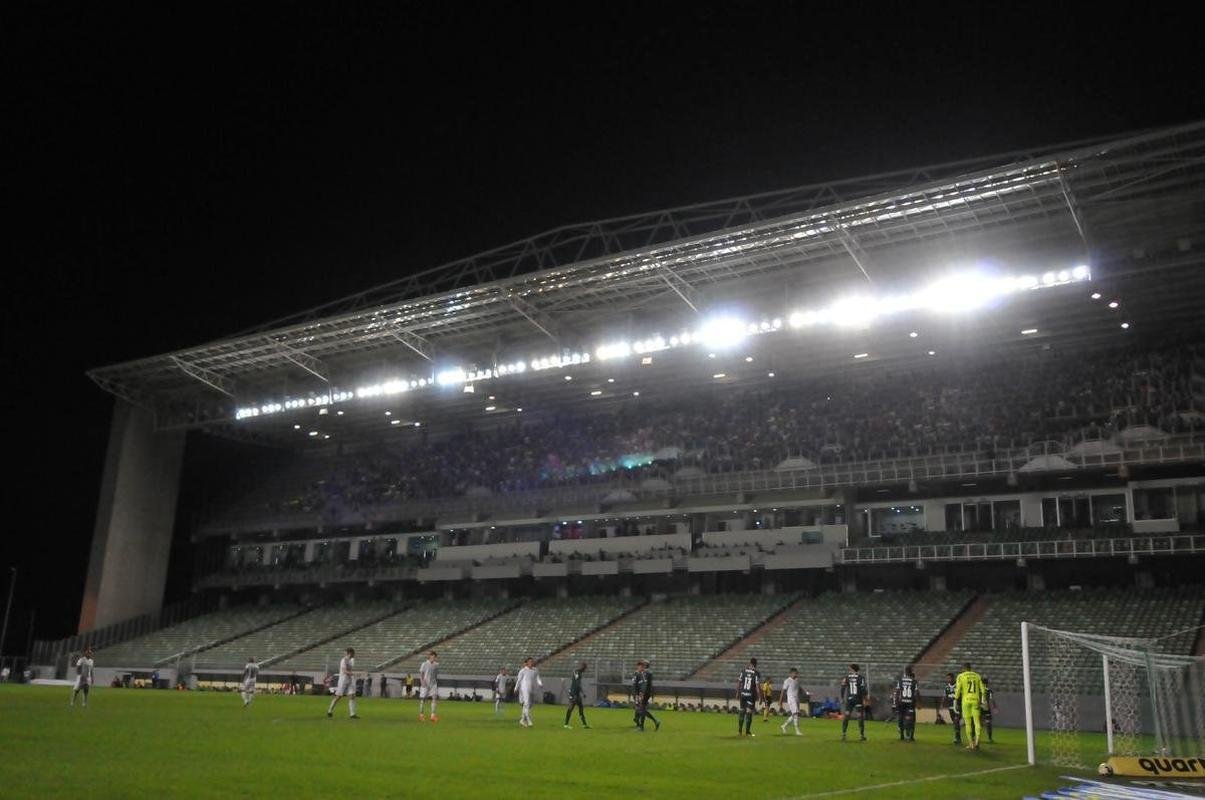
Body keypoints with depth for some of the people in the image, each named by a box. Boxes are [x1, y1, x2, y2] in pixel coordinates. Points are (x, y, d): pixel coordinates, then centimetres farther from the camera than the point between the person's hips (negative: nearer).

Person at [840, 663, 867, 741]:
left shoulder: (846, 678, 2)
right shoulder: (861, 678, -4)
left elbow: (842, 689, 2)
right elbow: (863, 689, -9)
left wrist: (842, 699, 9)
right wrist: (864, 700, -4)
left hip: (849, 700, 2)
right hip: (858, 700, -2)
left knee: (846, 717, 7)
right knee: (860, 717, 6)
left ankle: (843, 734, 2)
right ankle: (862, 735, 8)